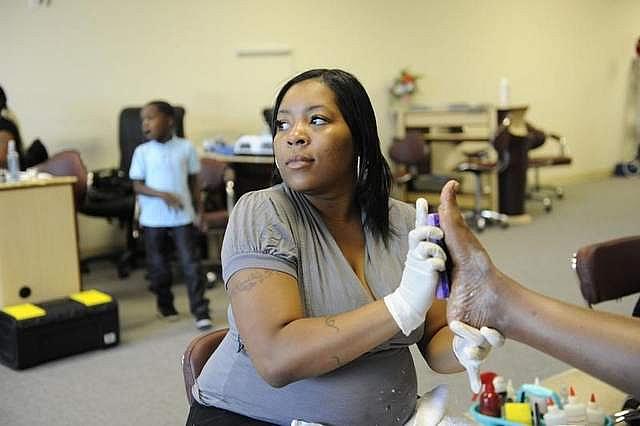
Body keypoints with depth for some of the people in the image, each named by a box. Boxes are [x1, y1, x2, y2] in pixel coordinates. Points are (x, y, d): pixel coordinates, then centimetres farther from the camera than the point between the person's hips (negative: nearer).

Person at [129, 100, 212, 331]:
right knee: (158, 265, 11)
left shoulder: (186, 148, -2)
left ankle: (201, 311, 1)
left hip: (182, 216, -1)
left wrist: (199, 210, 5)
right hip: (153, 219, 1)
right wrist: (163, 195, -19)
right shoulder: (142, 152, -2)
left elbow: (193, 181, 6)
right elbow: (137, 186, -4)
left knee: (190, 263, -3)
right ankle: (165, 305, 30)